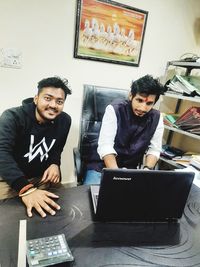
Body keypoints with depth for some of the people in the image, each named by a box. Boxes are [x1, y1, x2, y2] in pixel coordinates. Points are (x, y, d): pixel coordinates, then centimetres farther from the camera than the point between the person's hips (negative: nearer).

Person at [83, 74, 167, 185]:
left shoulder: (156, 118, -4)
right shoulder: (114, 109, -16)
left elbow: (154, 149, 0)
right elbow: (105, 146, -22)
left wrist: (147, 169, -19)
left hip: (130, 170, 4)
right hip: (102, 166, -3)